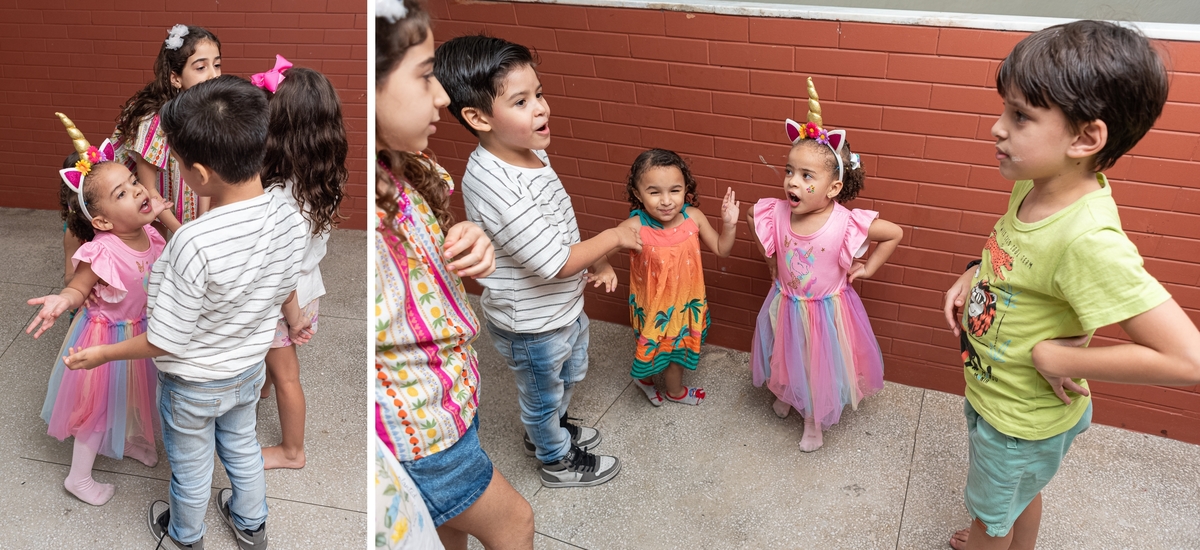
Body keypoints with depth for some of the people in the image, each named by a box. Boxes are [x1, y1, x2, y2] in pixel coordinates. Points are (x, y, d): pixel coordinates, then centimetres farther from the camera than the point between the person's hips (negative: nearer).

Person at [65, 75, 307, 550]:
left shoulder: (194, 245, -39)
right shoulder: (291, 219, -23)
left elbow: (166, 342, -26)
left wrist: (104, 354, -9)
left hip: (193, 385, -4)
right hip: (250, 370, 5)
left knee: (190, 466, 24)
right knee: (242, 446, 30)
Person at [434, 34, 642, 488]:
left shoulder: (530, 152, -7)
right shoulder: (493, 185, -37)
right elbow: (554, 262, -34)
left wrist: (596, 260, -3)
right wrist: (614, 237, -21)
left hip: (564, 306, 9)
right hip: (531, 325, -8)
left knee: (570, 376, 32)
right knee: (544, 395, 20)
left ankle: (546, 430, 60)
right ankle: (558, 461, 47)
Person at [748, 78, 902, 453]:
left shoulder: (845, 224, -27)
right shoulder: (776, 214, -20)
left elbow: (894, 234, -14)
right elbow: (753, 221, 4)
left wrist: (868, 268, -11)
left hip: (825, 311, -2)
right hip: (785, 306, 3)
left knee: (819, 367, 17)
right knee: (787, 359, 26)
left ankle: (813, 422, 41)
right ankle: (784, 393, 58)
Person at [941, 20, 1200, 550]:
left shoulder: (1090, 241, -37)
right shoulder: (1035, 182, -13)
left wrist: (1056, 356, -30)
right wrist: (973, 275, -5)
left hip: (1021, 423, -7)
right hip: (994, 393, 7)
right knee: (1021, 496, 34)